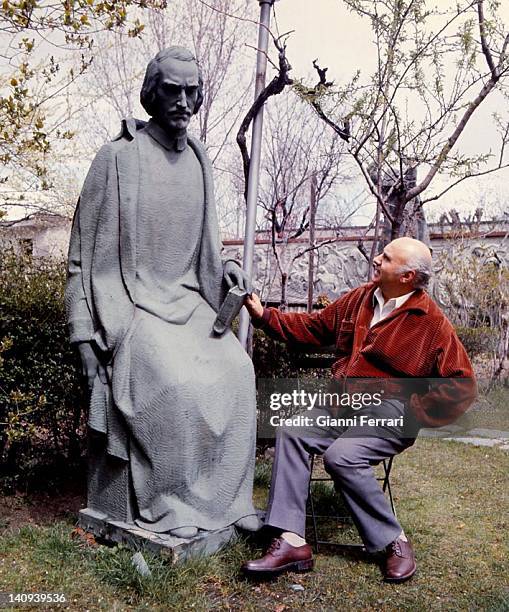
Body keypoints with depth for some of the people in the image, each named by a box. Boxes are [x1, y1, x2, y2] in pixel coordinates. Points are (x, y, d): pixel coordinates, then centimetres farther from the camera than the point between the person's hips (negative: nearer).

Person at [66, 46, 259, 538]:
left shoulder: (198, 160, 9)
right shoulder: (120, 156, -8)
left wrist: (222, 268, -1)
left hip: (187, 301, 6)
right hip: (134, 304, -5)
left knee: (235, 372, -11)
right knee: (175, 383, -25)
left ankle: (224, 496, 4)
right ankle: (164, 505, -4)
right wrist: (85, 332, -10)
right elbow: (86, 247, -6)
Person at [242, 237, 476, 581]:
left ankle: (395, 541, -8)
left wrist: (415, 412, -11)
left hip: (388, 413, -6)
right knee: (291, 433, -17)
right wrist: (265, 316, 12)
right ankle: (293, 542, -19)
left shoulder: (431, 321, -8)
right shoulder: (358, 300, 10)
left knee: (342, 455, -30)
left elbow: (462, 385, -8)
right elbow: (313, 327, 20)